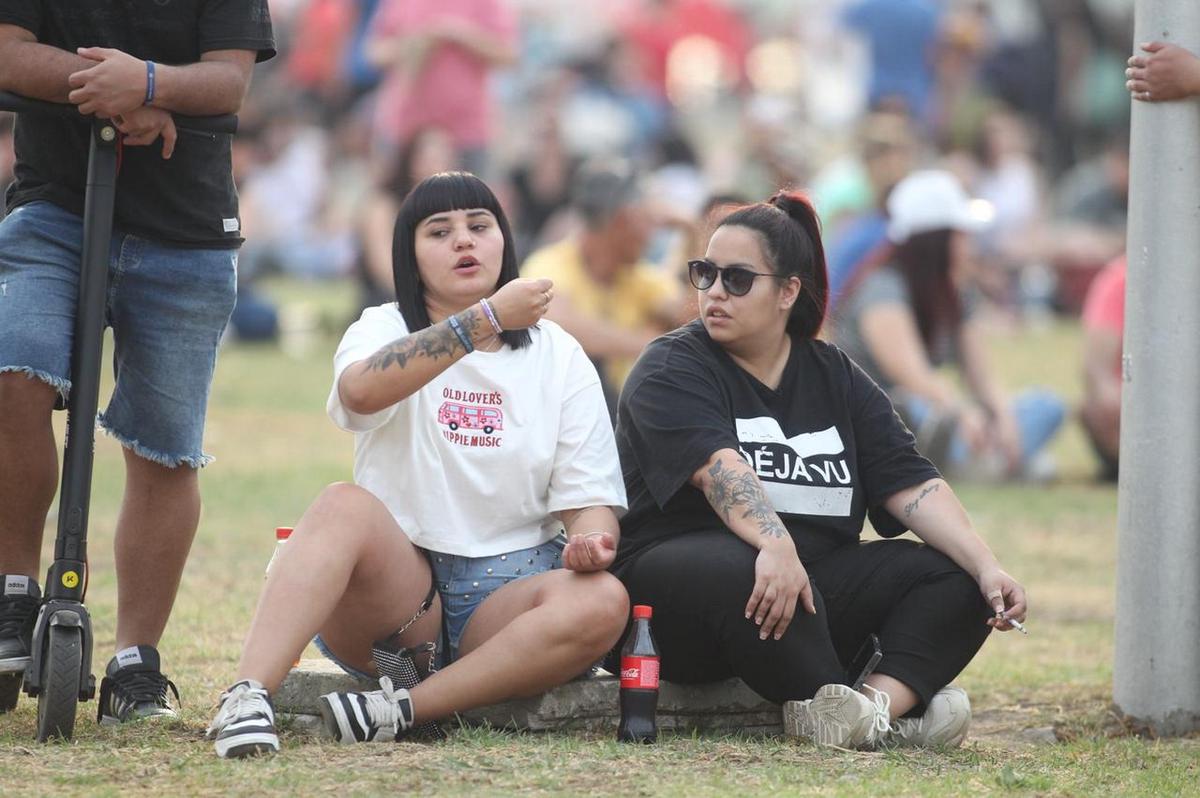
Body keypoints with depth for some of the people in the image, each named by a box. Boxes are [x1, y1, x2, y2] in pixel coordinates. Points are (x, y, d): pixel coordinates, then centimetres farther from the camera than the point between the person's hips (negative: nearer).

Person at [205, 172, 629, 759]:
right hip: (397, 587, -2)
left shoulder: (559, 357, 11)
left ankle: (402, 709, -34)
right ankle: (248, 699, -48)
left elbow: (591, 500, 4)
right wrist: (488, 317, -27)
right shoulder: (386, 330, 6)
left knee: (602, 601, -31)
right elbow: (362, 390, -22)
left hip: (507, 590, 2)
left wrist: (589, 543, -21)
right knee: (346, 506, -34)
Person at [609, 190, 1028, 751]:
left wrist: (986, 568, -14)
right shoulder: (672, 370, -3)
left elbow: (913, 487, 2)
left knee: (954, 576, -14)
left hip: (814, 582, 6)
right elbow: (718, 467, -24)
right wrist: (775, 546, -42)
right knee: (740, 574, -39)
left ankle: (880, 704, -34)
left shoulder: (837, 379, 13)